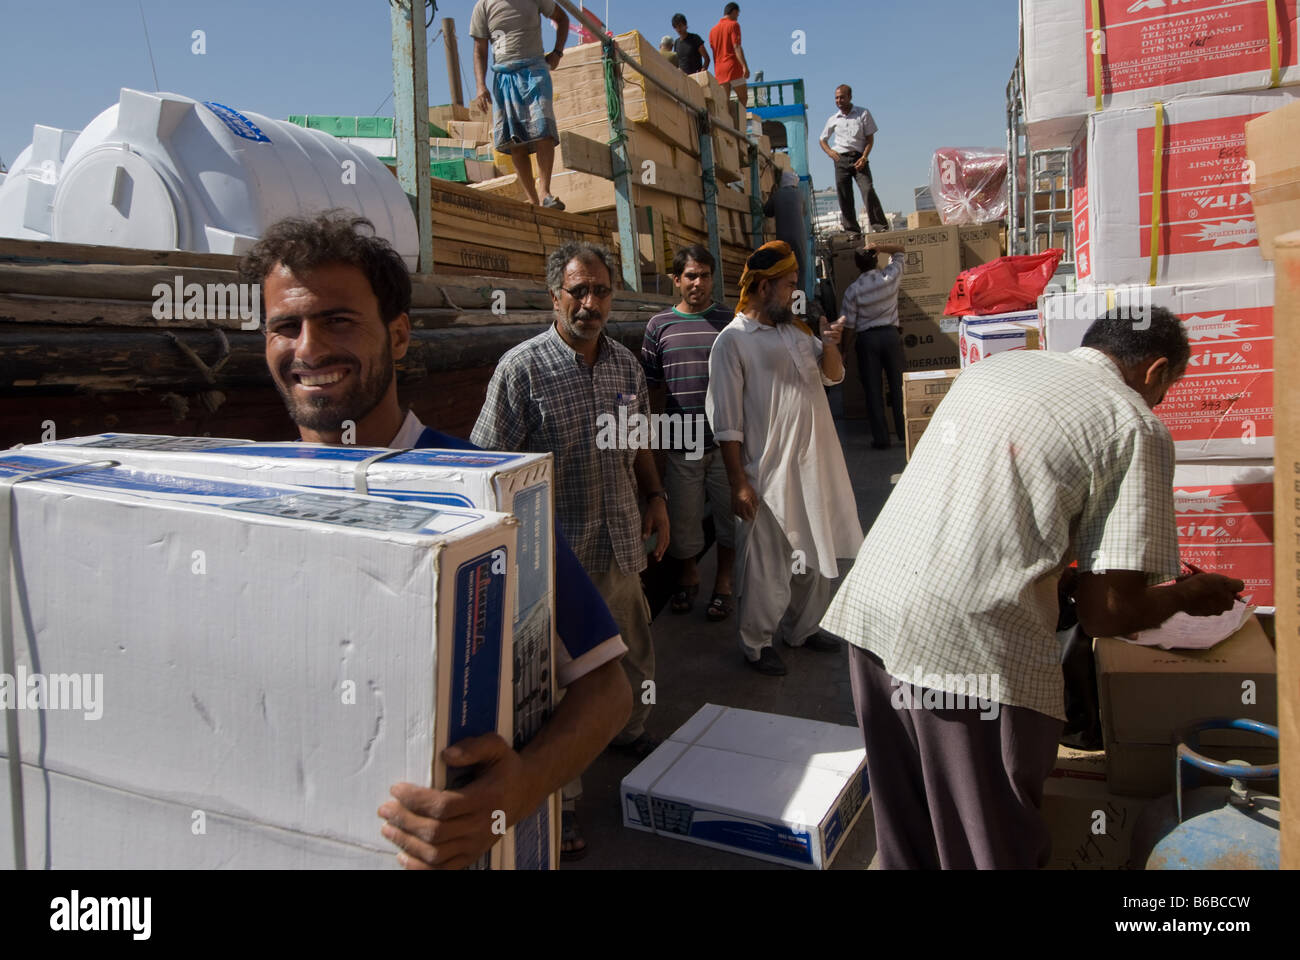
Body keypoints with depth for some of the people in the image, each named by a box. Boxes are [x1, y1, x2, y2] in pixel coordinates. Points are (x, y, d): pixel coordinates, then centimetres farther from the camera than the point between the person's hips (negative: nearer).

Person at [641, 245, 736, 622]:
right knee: (682, 515, 10)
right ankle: (687, 574, 33)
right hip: (681, 442, 0)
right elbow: (654, 386, 7)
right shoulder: (659, 325, 3)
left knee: (728, 513, 9)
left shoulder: (729, 321, 3)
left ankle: (723, 582, 26)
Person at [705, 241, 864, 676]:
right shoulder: (733, 340, -11)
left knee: (813, 553, 18)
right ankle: (756, 644, 21)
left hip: (814, 466, 8)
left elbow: (833, 376, 18)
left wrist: (830, 344, -4)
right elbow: (726, 422, -13)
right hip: (768, 473, -7)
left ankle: (802, 628, 37)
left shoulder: (796, 330, 11)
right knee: (766, 562, 3)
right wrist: (738, 483, -16)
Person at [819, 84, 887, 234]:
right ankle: (852, 230, 4)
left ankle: (881, 226, -15)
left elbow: (870, 138, 4)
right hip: (841, 159, 3)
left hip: (859, 157, -3)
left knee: (868, 190, -17)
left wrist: (864, 157, -10)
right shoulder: (833, 119, 14)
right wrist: (830, 152, 2)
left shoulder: (863, 113, 6)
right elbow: (823, 140, 23)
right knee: (844, 197, -2)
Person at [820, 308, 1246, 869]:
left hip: (869, 601, 7)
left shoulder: (993, 366, 20)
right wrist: (1189, 596, 18)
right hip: (969, 641, -6)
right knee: (992, 845, 13)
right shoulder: (1138, 427, 1)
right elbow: (1107, 613, -2)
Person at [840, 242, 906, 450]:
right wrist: (880, 248, 6)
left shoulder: (853, 290, -10)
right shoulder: (891, 276, -4)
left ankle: (881, 438, 4)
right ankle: (904, 432, 16)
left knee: (872, 389, 3)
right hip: (891, 334, 2)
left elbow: (848, 325, -7)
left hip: (866, 339, -2)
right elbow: (899, 250, 16)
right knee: (897, 384, 10)